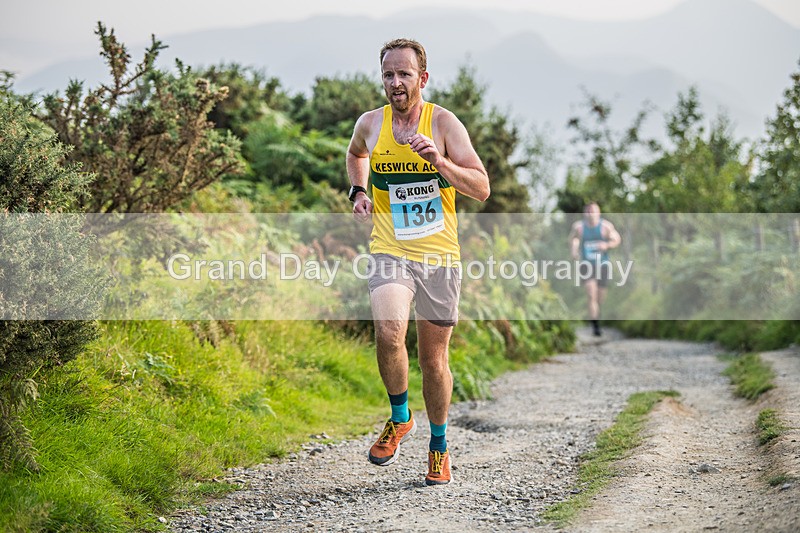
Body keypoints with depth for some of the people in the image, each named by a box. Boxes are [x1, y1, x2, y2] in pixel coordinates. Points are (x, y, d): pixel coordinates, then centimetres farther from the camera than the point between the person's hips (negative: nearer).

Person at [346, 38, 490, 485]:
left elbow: (482, 189, -13)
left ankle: (439, 445, 30)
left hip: (439, 255, -1)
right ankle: (399, 419, -1)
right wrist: (358, 191, 12)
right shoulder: (370, 124, 2)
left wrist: (440, 162, -27)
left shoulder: (444, 122, -7)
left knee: (433, 358, 8)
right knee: (389, 333, -26)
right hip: (390, 251, 1)